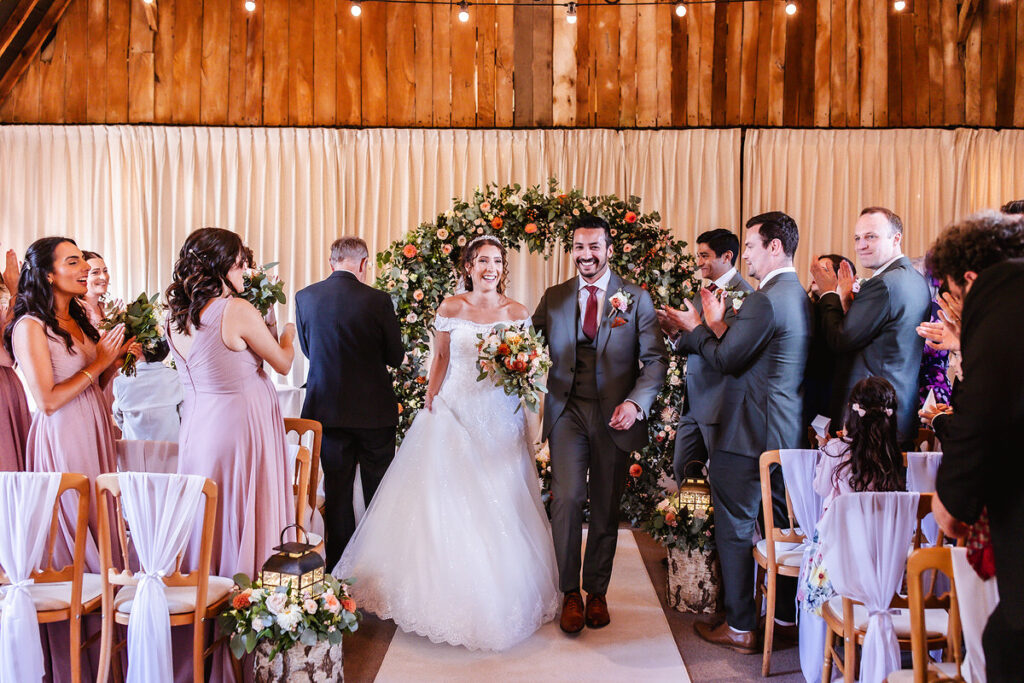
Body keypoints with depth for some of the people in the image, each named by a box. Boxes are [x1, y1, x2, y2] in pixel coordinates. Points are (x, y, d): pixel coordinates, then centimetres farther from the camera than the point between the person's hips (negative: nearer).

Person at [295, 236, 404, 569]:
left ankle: (339, 562, 19)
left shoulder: (304, 297, -4)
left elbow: (307, 349, 9)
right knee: (378, 489, 12)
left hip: (326, 406, 2)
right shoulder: (378, 300, -13)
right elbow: (395, 357, -4)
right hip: (374, 408, -2)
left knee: (337, 488, 12)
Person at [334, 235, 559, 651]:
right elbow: (439, 360, 6)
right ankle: (446, 594, 14)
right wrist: (429, 407, 1)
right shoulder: (450, 309, 1)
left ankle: (495, 598, 18)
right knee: (447, 503, 0)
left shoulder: (518, 313, 2)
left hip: (499, 418, 1)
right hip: (454, 412, 0)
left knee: (498, 510, 4)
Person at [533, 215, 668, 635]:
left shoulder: (636, 299, 3)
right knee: (567, 497, -12)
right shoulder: (554, 298, 9)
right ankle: (570, 592, 7)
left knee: (606, 507, 9)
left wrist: (636, 403, -16)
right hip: (567, 411, 0)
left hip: (615, 415, 0)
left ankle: (597, 591, 27)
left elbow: (655, 360, -1)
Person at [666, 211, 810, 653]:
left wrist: (695, 328, -1)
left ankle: (740, 627, 11)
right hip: (787, 432, 10)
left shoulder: (765, 301, -20)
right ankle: (786, 614, 31)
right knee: (781, 523, 18)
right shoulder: (799, 297, 10)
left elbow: (726, 360, -16)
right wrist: (716, 325, 12)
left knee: (735, 526, 2)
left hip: (749, 433, -9)